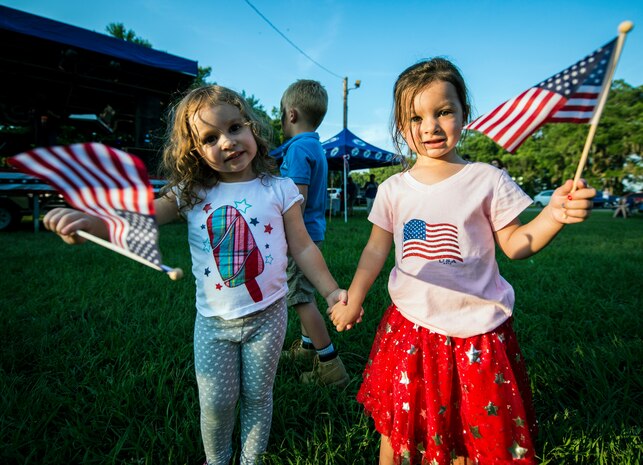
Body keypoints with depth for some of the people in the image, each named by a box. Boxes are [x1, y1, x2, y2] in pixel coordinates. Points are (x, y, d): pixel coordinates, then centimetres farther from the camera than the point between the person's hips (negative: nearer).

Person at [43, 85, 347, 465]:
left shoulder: (279, 189, -8)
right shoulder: (192, 194, -4)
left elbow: (302, 247, -4)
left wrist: (331, 291, -7)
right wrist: (90, 222, -32)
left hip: (266, 316, -1)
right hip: (213, 321, 1)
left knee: (257, 396, 18)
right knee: (216, 402, 15)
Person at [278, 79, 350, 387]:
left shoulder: (298, 148, -17)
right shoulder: (316, 147, 13)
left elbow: (299, 200, -23)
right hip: (313, 231, 10)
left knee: (301, 299, -3)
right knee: (304, 295, 19)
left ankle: (330, 366, 4)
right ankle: (307, 347, 35)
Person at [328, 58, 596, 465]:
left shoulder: (487, 179, -6)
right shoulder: (393, 189, 0)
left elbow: (515, 244, -1)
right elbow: (376, 249, 7)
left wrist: (554, 215, -18)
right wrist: (353, 300, 3)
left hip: (476, 334, -1)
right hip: (409, 328, 2)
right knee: (397, 430, 17)